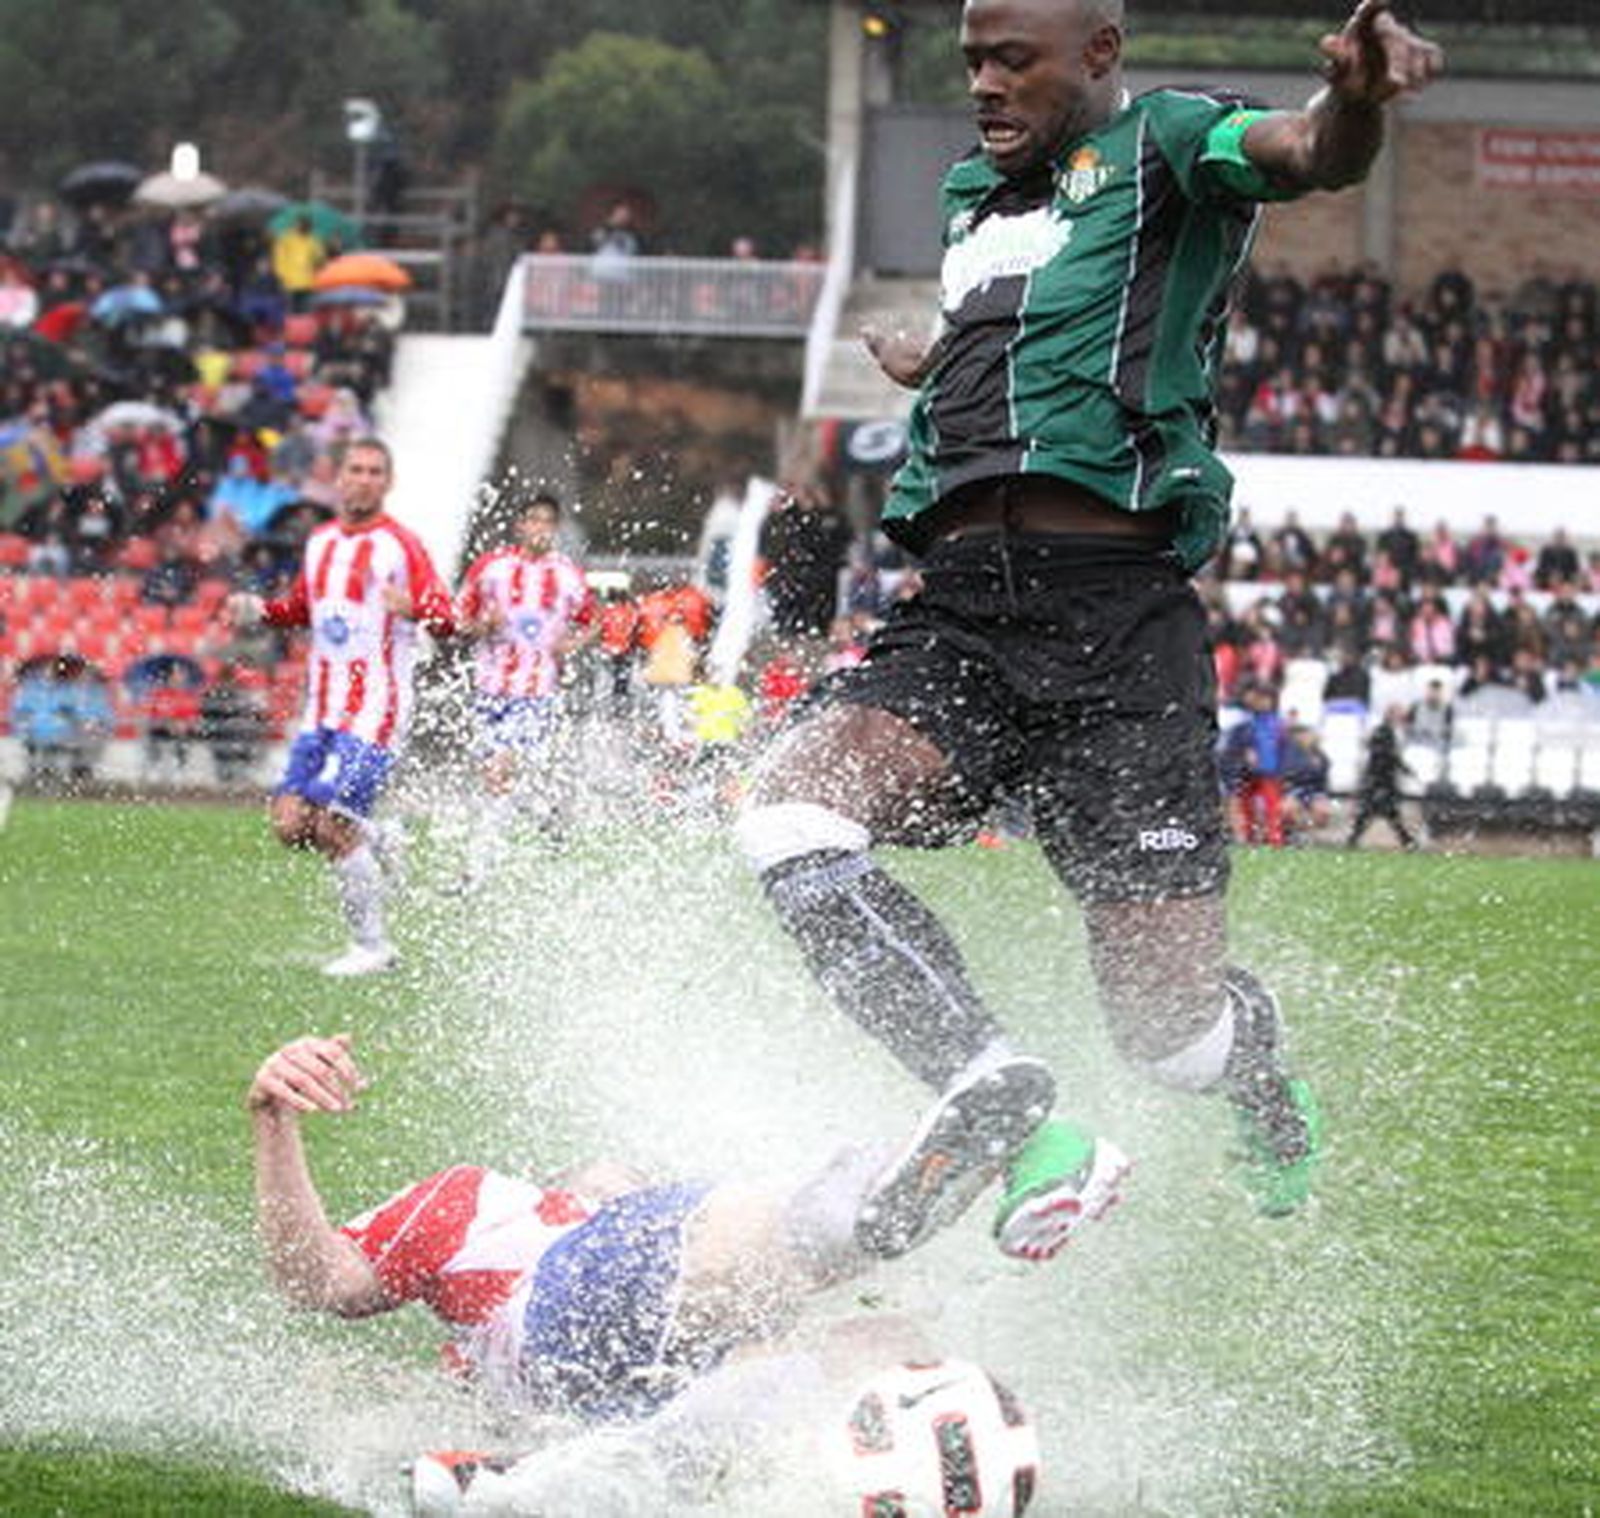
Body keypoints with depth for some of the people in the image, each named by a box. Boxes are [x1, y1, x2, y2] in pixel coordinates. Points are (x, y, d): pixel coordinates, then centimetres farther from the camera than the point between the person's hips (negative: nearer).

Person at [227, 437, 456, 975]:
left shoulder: (400, 544, -6)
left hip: (375, 709, -7)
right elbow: (301, 608, 30)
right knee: (290, 825, -4)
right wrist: (256, 610, 11)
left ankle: (371, 946, 1)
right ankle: (380, 845, 23)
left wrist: (413, 609, -34)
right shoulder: (320, 542, 14)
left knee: (331, 824, -14)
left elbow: (446, 621, -13)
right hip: (322, 709, 7)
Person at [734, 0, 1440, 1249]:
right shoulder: (972, 194, 26)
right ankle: (1021, 1126, -26)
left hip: (1116, 619, -6)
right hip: (958, 616, 6)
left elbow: (1312, 154, -19)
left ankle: (1261, 1068, 33)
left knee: (1172, 1026, -7)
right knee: (790, 818, -24)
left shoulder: (1166, 142, 5)